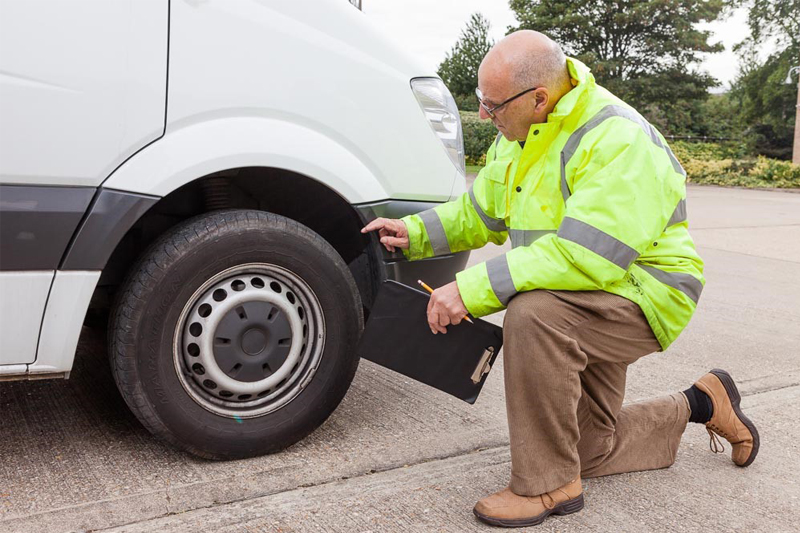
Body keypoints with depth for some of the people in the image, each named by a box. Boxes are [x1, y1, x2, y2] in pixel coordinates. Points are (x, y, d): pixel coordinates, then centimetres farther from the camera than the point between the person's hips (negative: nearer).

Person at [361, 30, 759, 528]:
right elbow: (479, 213, 12)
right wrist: (415, 233, -3)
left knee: (532, 311, -38)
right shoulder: (520, 137, 1)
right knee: (589, 451, 16)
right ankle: (699, 405, 38)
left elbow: (581, 256, -37)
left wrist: (473, 289, -38)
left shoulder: (619, 141, -28)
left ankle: (549, 484, -22)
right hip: (580, 308, 9)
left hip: (643, 295, -9)